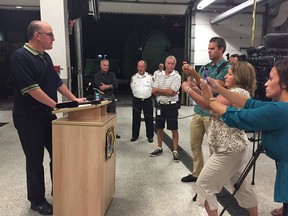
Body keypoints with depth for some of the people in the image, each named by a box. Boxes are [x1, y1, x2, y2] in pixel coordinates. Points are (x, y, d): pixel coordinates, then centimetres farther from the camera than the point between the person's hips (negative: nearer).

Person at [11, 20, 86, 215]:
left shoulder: (46, 57, 11)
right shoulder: (21, 56, -15)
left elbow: (57, 82, 17)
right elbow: (31, 88, -23)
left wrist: (74, 99, 13)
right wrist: (56, 105, -20)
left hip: (48, 114, 8)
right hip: (29, 117, -8)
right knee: (35, 160, 4)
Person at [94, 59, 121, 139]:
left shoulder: (111, 75, 11)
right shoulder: (97, 76, -3)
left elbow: (116, 85, -3)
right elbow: (101, 88, -15)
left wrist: (107, 86, -13)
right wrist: (110, 86, -8)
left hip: (111, 96, 5)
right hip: (102, 97, -5)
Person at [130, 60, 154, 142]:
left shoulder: (150, 77, -2)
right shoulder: (133, 77, 4)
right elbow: (132, 88, 13)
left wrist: (147, 94, 3)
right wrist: (137, 94, 11)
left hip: (147, 100, -1)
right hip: (136, 100, 2)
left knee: (149, 119, 5)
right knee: (136, 119, 9)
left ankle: (150, 136, 17)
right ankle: (135, 135, 22)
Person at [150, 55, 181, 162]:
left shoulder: (177, 76, -6)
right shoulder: (159, 76, 8)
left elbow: (171, 92, -18)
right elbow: (154, 91, -2)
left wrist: (158, 90, -5)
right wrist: (167, 92, -14)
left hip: (171, 106, -5)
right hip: (160, 105, 5)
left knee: (174, 129, 2)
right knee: (159, 128, 14)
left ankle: (175, 151, 11)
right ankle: (159, 148, 28)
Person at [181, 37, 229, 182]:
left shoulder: (226, 68, -7)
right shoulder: (204, 68, 13)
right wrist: (189, 75, -5)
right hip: (198, 110, 7)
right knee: (195, 144, 12)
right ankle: (197, 173, 27)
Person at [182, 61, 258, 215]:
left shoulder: (239, 92, -18)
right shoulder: (235, 92, 13)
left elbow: (210, 105, -25)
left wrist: (189, 90, -16)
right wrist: (197, 88, 2)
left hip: (228, 149, -10)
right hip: (234, 147, 11)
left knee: (203, 184, 0)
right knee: (241, 185, 21)